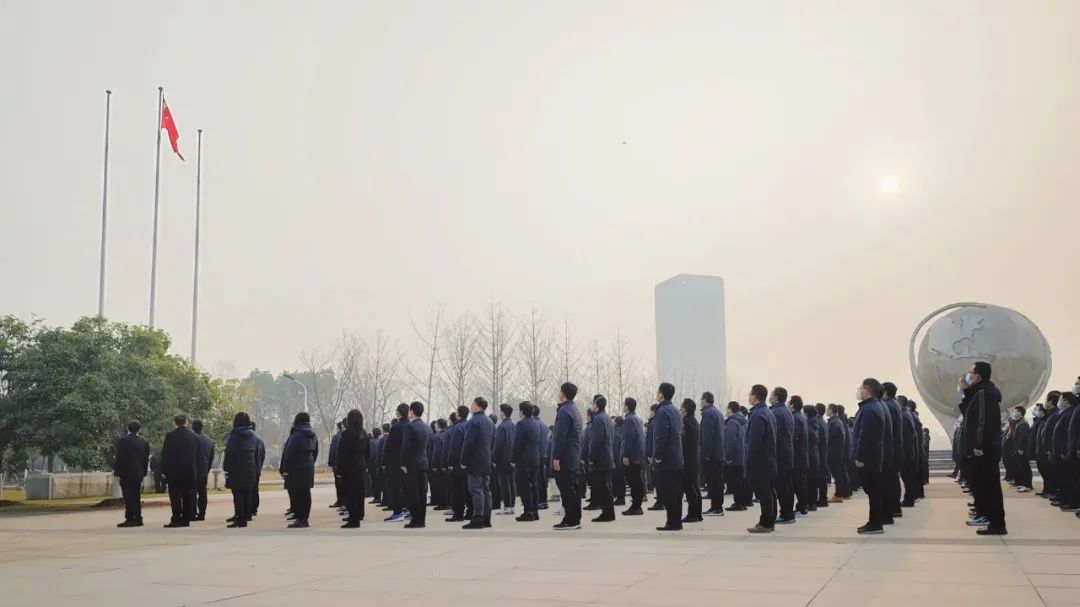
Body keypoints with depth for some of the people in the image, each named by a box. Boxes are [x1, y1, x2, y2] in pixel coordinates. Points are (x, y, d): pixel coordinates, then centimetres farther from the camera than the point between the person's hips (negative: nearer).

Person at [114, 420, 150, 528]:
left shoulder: (122, 441, -9)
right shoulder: (144, 442, 7)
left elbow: (119, 458, -11)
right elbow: (146, 458, 9)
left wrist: (117, 473, -7)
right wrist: (144, 472, 15)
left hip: (126, 473, -5)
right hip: (138, 473, 5)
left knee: (128, 497, -5)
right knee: (137, 497, 11)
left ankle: (130, 519, -8)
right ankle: (138, 519, 12)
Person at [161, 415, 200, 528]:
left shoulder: (170, 436, -7)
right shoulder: (194, 437, 5)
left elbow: (164, 455, -7)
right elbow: (198, 456, 9)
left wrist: (164, 471, -3)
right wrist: (197, 471, 15)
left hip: (174, 472, -4)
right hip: (191, 472, 4)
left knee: (175, 497, -2)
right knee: (188, 497, 7)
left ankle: (176, 519, -8)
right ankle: (186, 519, 7)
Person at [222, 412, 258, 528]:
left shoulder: (234, 436, -9)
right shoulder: (253, 436, 10)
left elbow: (229, 453, -13)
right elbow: (257, 454, 12)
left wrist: (226, 468, -9)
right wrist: (256, 470, 15)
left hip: (236, 470, -6)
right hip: (250, 470, 6)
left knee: (238, 495, -3)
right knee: (247, 495, 9)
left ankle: (240, 520, -6)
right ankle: (246, 516, 12)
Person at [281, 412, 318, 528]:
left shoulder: (296, 435, -15)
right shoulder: (313, 435, 11)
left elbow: (289, 453, -16)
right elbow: (315, 452, 16)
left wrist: (285, 469, -13)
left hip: (296, 468, -8)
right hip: (309, 468, 8)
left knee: (296, 493, -4)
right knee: (306, 493, 11)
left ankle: (300, 519, -7)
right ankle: (305, 518, 16)